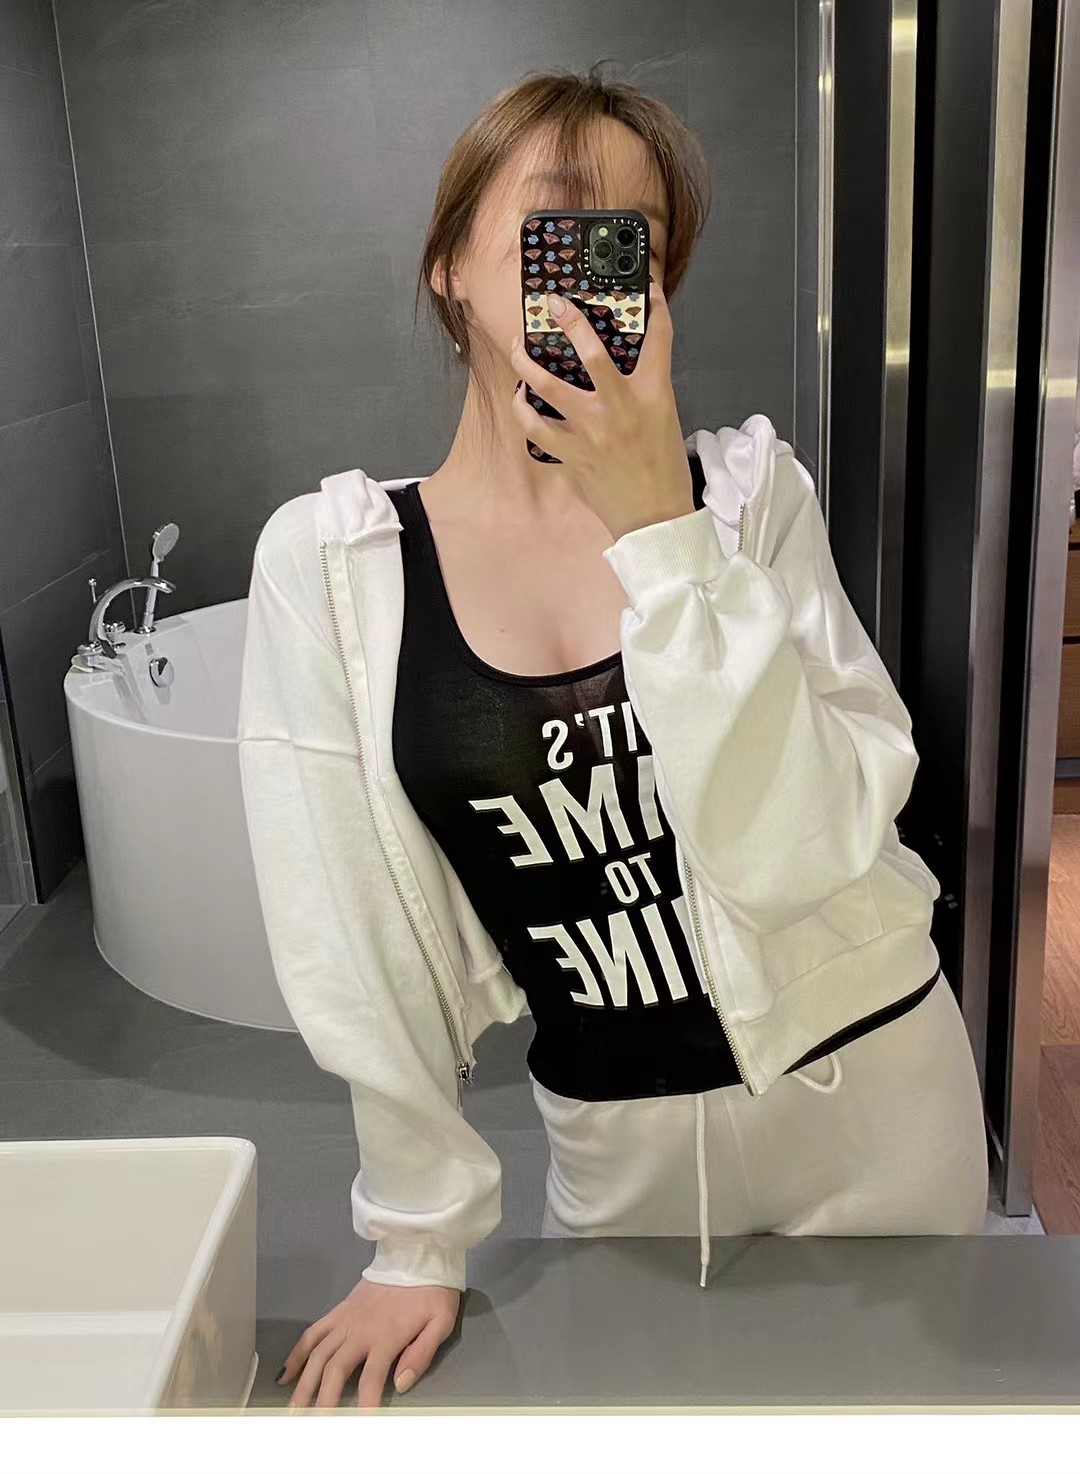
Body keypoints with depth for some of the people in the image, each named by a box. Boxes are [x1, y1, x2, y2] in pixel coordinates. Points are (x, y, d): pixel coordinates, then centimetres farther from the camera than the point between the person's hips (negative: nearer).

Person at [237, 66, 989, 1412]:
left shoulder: (748, 489, -11)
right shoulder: (324, 561, -12)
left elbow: (795, 848, -23)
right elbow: (352, 937, -8)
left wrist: (660, 528, -30)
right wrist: (419, 1235, -2)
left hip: (865, 1086, 1)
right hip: (615, 1141, 0)